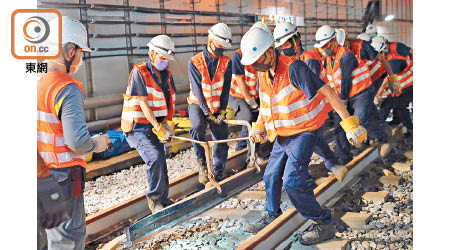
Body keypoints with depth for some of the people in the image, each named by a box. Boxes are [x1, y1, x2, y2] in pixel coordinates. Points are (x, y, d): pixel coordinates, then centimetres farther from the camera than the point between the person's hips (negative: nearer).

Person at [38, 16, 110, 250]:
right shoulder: (67, 89, -19)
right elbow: (77, 141, -25)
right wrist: (96, 144, -5)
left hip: (39, 176, 8)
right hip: (61, 176, -7)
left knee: (51, 230, 21)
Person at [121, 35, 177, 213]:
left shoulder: (167, 74, 10)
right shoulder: (139, 72, -12)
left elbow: (169, 101, 8)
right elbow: (143, 103, -18)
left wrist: (165, 124, -7)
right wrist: (158, 127, -23)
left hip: (155, 125, 7)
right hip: (138, 126, -7)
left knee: (160, 163, 10)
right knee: (155, 157, -24)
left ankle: (163, 200, 24)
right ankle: (154, 198, -11)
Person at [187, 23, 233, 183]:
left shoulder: (226, 63, -1)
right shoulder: (194, 62, -10)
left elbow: (225, 89, -3)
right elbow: (197, 90, -15)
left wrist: (222, 111, -13)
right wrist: (207, 113, -21)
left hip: (217, 106, 3)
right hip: (198, 104, -3)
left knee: (221, 140, 1)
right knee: (197, 128, -32)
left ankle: (218, 175, 19)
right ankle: (202, 164, -15)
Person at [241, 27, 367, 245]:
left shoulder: (293, 68, -25)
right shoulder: (262, 73, 1)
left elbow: (327, 93, -25)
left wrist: (350, 123, -26)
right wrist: (258, 126, 5)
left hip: (305, 131, -8)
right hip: (282, 134, 8)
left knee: (292, 181, -15)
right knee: (271, 176, 15)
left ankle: (324, 224, 1)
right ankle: (273, 216, 38)